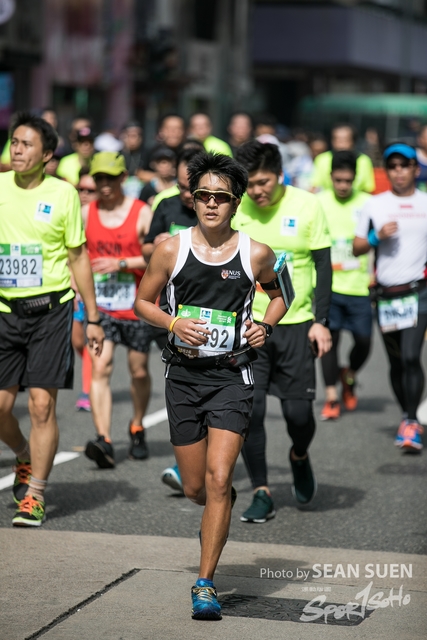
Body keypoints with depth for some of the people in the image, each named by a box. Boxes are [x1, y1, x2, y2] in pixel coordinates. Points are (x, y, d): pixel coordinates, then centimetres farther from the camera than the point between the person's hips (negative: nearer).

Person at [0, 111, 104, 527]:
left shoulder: (62, 194, -1)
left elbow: (78, 258, 6)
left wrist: (92, 318, 5)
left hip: (50, 309, -2)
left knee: (42, 405, -6)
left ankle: (34, 496, 4)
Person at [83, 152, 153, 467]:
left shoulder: (142, 213, -4)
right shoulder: (86, 213, 5)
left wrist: (121, 263, -18)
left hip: (137, 305, -1)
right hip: (100, 305, 1)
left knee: (139, 371, 11)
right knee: (100, 368, -15)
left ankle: (137, 427, 35)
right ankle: (104, 441, -22)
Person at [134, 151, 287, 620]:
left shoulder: (256, 255, -1)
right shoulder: (171, 250, -1)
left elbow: (278, 294, 19)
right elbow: (142, 302, 9)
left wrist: (265, 326, 0)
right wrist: (174, 323, -9)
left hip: (231, 376, -2)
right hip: (185, 374, 2)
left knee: (218, 477, -16)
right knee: (195, 487, 9)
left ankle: (205, 583, -9)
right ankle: (218, 513, 47)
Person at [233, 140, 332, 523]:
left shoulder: (307, 206, -4)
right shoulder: (234, 208, -1)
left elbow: (323, 265, 0)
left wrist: (321, 322, -6)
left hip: (296, 324, -1)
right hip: (248, 322, 1)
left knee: (298, 411, -1)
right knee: (249, 409, -8)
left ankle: (299, 457, 33)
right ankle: (262, 493, 4)